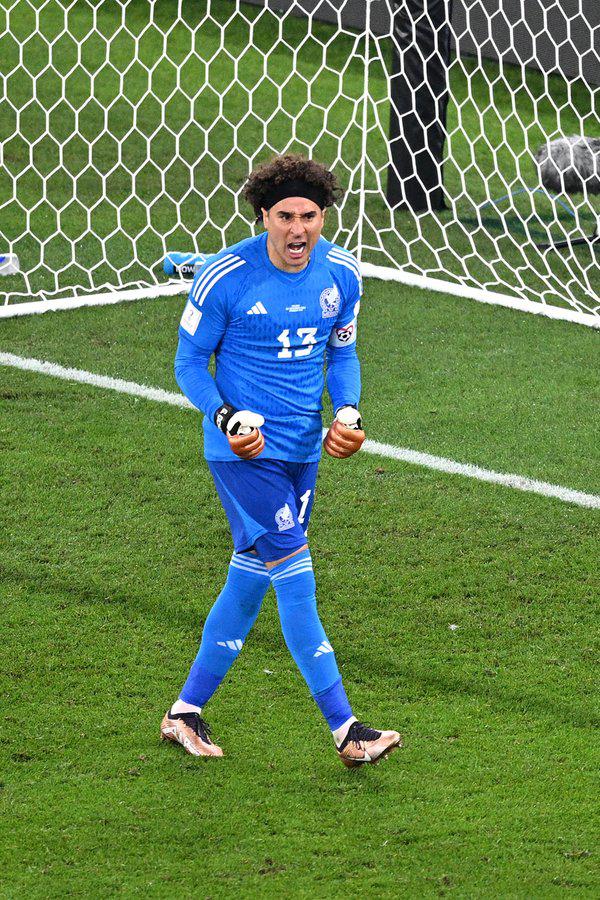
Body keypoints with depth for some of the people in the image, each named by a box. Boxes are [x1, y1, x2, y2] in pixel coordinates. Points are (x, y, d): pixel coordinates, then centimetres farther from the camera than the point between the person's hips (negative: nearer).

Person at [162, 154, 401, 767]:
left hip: (302, 448, 6)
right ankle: (346, 732, -15)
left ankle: (186, 711, 25)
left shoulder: (341, 274, 1)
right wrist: (226, 417, -20)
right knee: (295, 576, -14)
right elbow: (189, 361, -4)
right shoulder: (223, 277, -14)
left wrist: (348, 412, -1)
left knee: (251, 579, 11)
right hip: (244, 448, -6)